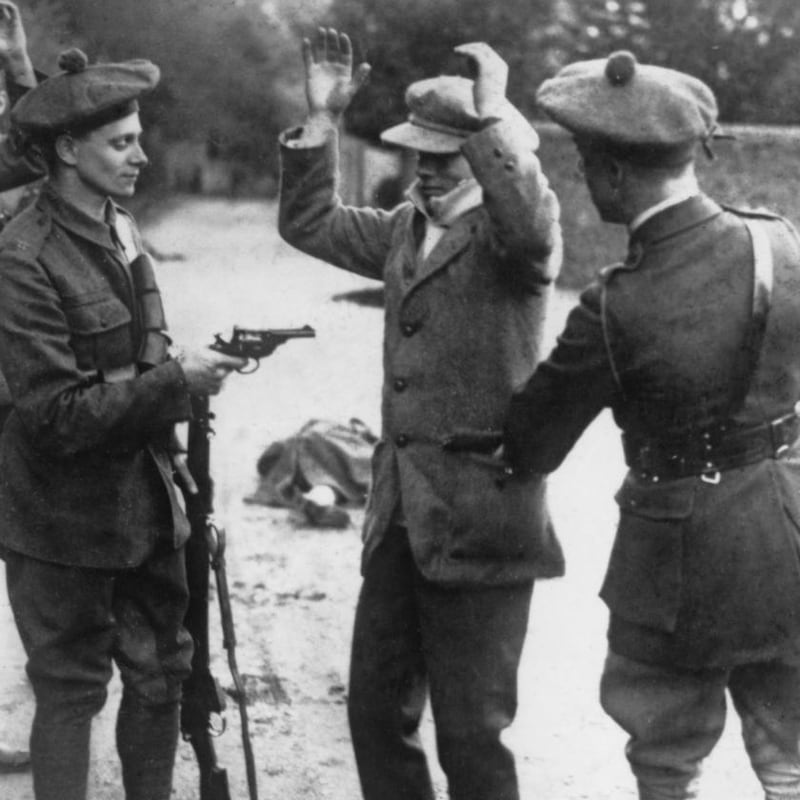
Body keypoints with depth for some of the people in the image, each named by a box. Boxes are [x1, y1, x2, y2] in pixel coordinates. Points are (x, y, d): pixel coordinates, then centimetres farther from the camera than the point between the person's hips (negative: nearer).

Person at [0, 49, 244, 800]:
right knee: (70, 691, 6)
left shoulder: (121, 229, 5)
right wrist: (175, 382, -23)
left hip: (146, 503, 7)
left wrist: (191, 370, 0)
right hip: (68, 519, -7)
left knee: (160, 674, 15)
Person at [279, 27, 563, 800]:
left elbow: (529, 228, -33)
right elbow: (308, 223, 18)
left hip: (479, 518, -7)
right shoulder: (407, 227, 13)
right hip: (399, 511, 8)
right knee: (374, 709, 16)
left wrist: (493, 118, -29)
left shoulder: (514, 230, -9)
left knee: (470, 732, 2)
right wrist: (320, 120, 8)